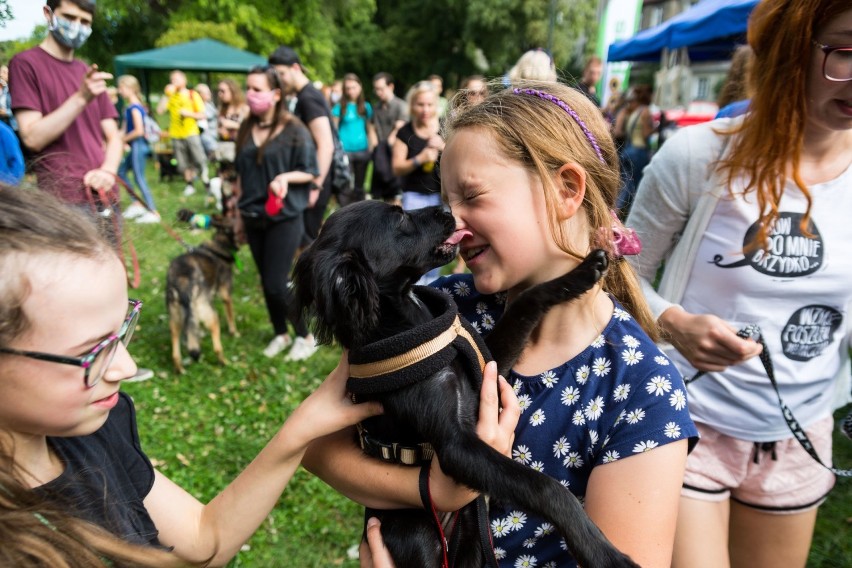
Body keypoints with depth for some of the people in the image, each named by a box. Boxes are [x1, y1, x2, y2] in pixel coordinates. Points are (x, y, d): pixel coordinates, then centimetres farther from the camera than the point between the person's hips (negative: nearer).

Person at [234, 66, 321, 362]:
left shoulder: (295, 130, -11)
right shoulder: (246, 128, 6)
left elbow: (311, 172, -7)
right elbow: (241, 173, 15)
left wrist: (285, 177, -25)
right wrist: (239, 209, 16)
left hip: (285, 217, -6)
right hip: (254, 217, 6)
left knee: (277, 283, -6)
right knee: (266, 282, 12)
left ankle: (306, 336, 15)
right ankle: (280, 334, 30)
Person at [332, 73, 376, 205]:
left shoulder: (366, 107, 9)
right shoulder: (339, 107, 0)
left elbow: (370, 129, 11)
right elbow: (333, 129, 0)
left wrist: (373, 148, 4)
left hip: (362, 150, 3)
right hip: (345, 151, -3)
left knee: (359, 185, 12)